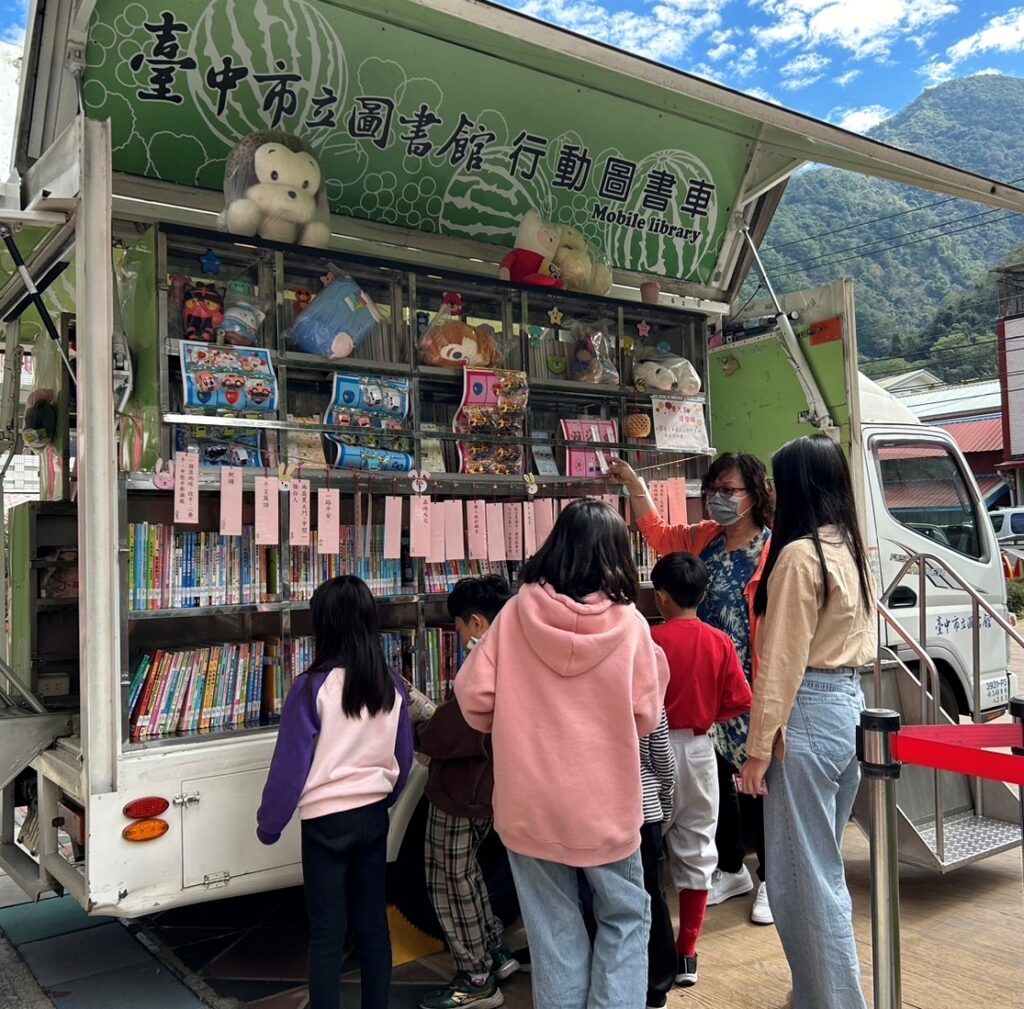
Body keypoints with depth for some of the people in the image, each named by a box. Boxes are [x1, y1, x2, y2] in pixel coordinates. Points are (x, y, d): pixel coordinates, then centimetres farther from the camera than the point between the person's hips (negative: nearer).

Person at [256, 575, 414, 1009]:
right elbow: (404, 758, 7)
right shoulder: (390, 685, -3)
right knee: (373, 923, 15)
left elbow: (290, 764, -12)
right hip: (374, 816, 5)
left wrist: (269, 824, 2)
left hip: (326, 821, -4)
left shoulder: (312, 686, -17)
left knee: (328, 932, 7)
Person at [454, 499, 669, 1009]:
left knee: (554, 927, 15)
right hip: (603, 803, -1)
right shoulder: (628, 622, -11)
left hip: (528, 802, 1)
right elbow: (646, 718, -3)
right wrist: (655, 661, 12)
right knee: (624, 917, 19)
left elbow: (473, 696, -5)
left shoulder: (518, 612, -9)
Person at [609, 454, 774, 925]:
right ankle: (731, 870, 34)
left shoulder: (773, 550, -14)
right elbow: (659, 533, 24)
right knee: (716, 775, 17)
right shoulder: (703, 539, 8)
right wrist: (634, 483, 20)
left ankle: (771, 879, 23)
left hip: (750, 688, -7)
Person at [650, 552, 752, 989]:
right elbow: (740, 702, -2)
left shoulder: (650, 639, -14)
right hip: (699, 750, 4)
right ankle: (687, 954, 18)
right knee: (696, 851, 11)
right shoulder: (720, 642, -2)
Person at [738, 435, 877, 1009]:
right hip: (850, 707, 9)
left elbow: (783, 662, -16)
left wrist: (758, 748, -12)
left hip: (808, 715, -9)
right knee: (824, 865, 20)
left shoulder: (799, 554, -15)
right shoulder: (852, 550, 11)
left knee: (802, 874, 2)